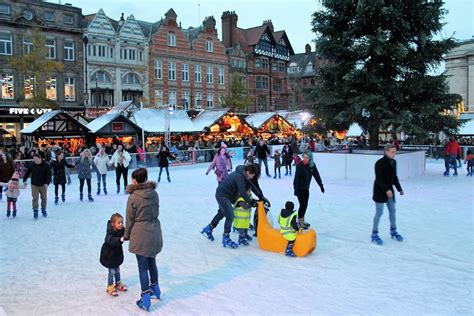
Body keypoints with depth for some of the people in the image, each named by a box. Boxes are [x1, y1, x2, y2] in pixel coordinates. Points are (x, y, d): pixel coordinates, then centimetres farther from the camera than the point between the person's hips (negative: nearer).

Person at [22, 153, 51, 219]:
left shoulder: (46, 165, -11)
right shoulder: (32, 165, -3)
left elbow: (49, 175, -12)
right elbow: (27, 173, 11)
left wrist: (47, 183, -22)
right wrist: (24, 180, 9)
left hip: (43, 185, -1)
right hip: (34, 185, 1)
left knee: (44, 198, 11)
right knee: (35, 198, -5)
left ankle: (44, 210, 29)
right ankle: (35, 211, 3)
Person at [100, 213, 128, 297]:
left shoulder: (122, 230, -12)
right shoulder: (110, 232, -31)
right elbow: (111, 240, -48)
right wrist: (120, 239, -63)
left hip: (117, 253, 6)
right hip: (109, 254, -6)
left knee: (117, 269, 20)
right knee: (112, 271, -1)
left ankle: (118, 284, 37)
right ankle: (110, 287, 14)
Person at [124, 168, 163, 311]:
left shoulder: (133, 197, -15)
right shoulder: (154, 194, -1)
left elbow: (130, 219, -6)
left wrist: (126, 236, 8)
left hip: (141, 234, -5)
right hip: (155, 232, 5)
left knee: (143, 266, 4)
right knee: (152, 261, 24)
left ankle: (146, 297, 8)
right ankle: (155, 287, 40)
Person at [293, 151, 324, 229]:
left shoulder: (312, 165, -4)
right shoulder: (300, 165, -20)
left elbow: (317, 176, 2)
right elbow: (296, 178, -22)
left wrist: (321, 186, 3)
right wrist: (296, 189, -25)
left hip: (306, 188, 6)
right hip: (300, 188, -6)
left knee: (305, 205, 12)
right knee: (302, 205, -5)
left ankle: (302, 220, 26)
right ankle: (299, 222, 6)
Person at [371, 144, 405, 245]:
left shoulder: (393, 162, 6)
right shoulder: (380, 163, -18)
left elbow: (394, 177, 15)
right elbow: (379, 179, -22)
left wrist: (399, 189, 17)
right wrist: (386, 190, -28)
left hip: (389, 189, 7)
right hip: (380, 190, -7)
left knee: (392, 210, 13)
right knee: (379, 212, -4)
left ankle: (393, 231, 31)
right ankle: (374, 234, 7)